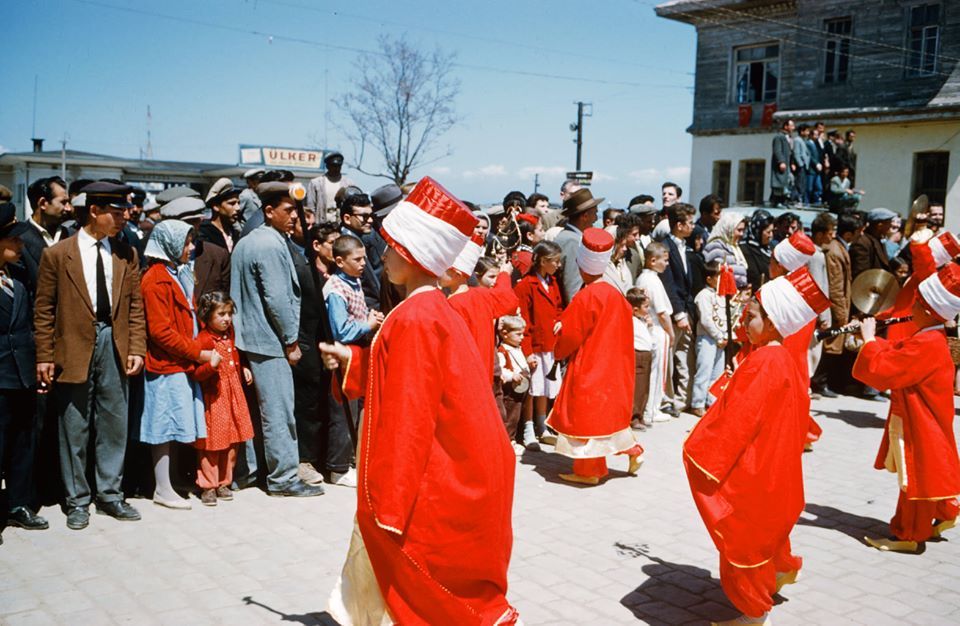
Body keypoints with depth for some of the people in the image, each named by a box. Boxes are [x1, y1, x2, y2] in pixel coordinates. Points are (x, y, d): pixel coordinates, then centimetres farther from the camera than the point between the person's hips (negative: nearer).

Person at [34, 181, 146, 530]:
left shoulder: (127, 255, 6)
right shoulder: (57, 254, -3)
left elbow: (135, 306, 8)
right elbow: (44, 310, -1)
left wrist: (136, 349, -1)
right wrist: (45, 356, -5)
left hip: (115, 347, 3)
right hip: (74, 349, -3)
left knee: (115, 426, 9)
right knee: (75, 430, 6)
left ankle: (110, 495, 23)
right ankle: (77, 501, 19)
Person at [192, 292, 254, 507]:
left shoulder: (231, 337, 11)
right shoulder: (203, 340, -13)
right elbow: (195, 373, -16)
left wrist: (244, 370, 12)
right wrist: (211, 366, -32)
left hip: (234, 396, 7)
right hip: (213, 398, -7)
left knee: (232, 442, 10)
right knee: (211, 442, -1)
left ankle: (224, 482, 22)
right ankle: (208, 485, 10)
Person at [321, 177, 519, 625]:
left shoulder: (413, 319, -23)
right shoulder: (433, 307, 7)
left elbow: (407, 417, -24)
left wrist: (388, 503, -20)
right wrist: (355, 362, 18)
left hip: (436, 484, -10)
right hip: (452, 470, 10)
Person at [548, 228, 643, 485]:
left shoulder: (584, 297, -19)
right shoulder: (614, 294, 1)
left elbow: (569, 336, -14)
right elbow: (625, 326, 11)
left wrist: (559, 349, 6)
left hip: (588, 367, -7)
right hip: (612, 365, 7)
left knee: (586, 416, 2)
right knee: (611, 410, 22)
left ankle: (589, 471, 8)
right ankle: (632, 450, 23)